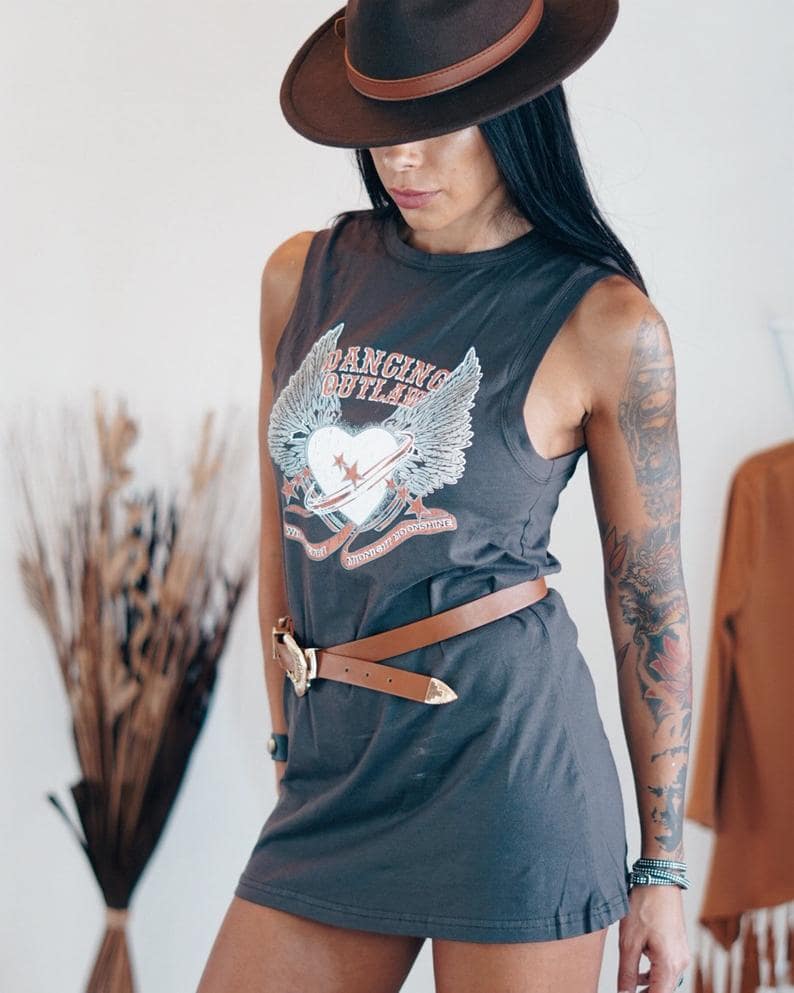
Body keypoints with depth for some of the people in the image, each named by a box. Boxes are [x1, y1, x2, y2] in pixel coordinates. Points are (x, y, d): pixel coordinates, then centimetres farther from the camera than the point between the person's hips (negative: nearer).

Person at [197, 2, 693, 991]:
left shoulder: (605, 325, -7)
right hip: (338, 772, 5)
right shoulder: (304, 276, 6)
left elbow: (648, 600, -2)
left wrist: (660, 869, 0)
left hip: (504, 770, -4)